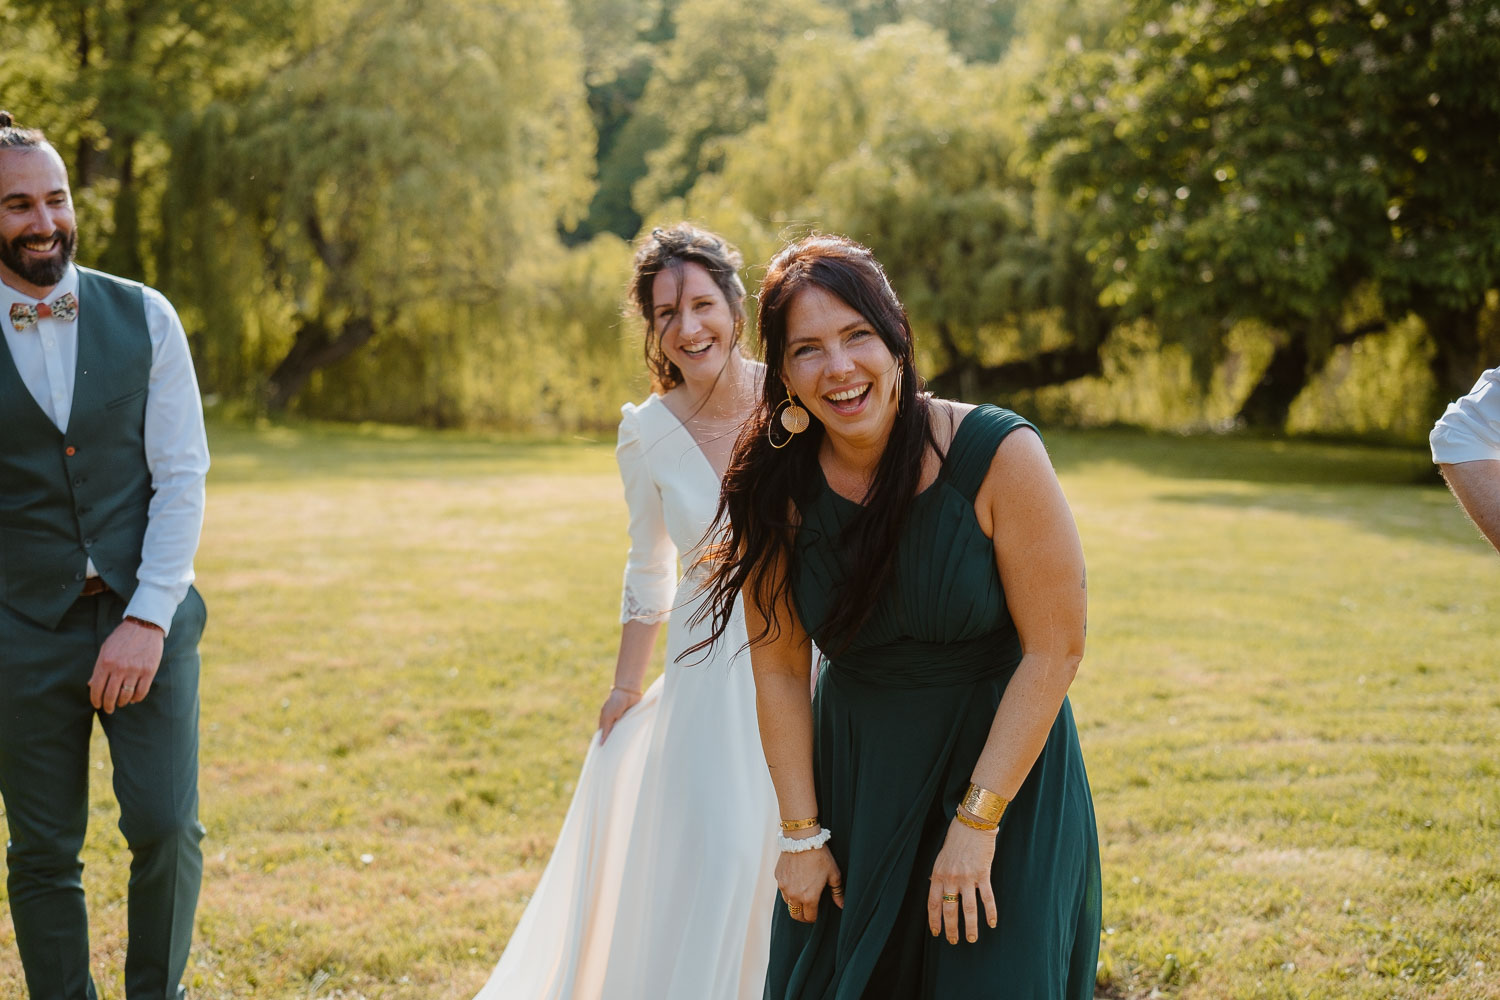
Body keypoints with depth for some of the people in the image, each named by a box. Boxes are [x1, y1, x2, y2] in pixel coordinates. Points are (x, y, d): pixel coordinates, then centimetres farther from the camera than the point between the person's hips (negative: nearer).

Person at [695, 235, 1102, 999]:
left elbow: (1054, 649, -17)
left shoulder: (999, 456, -20)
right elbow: (779, 668, -3)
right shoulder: (776, 490, -10)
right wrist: (801, 833, -3)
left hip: (1002, 761, -3)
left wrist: (977, 822, -16)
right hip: (852, 773, 3)